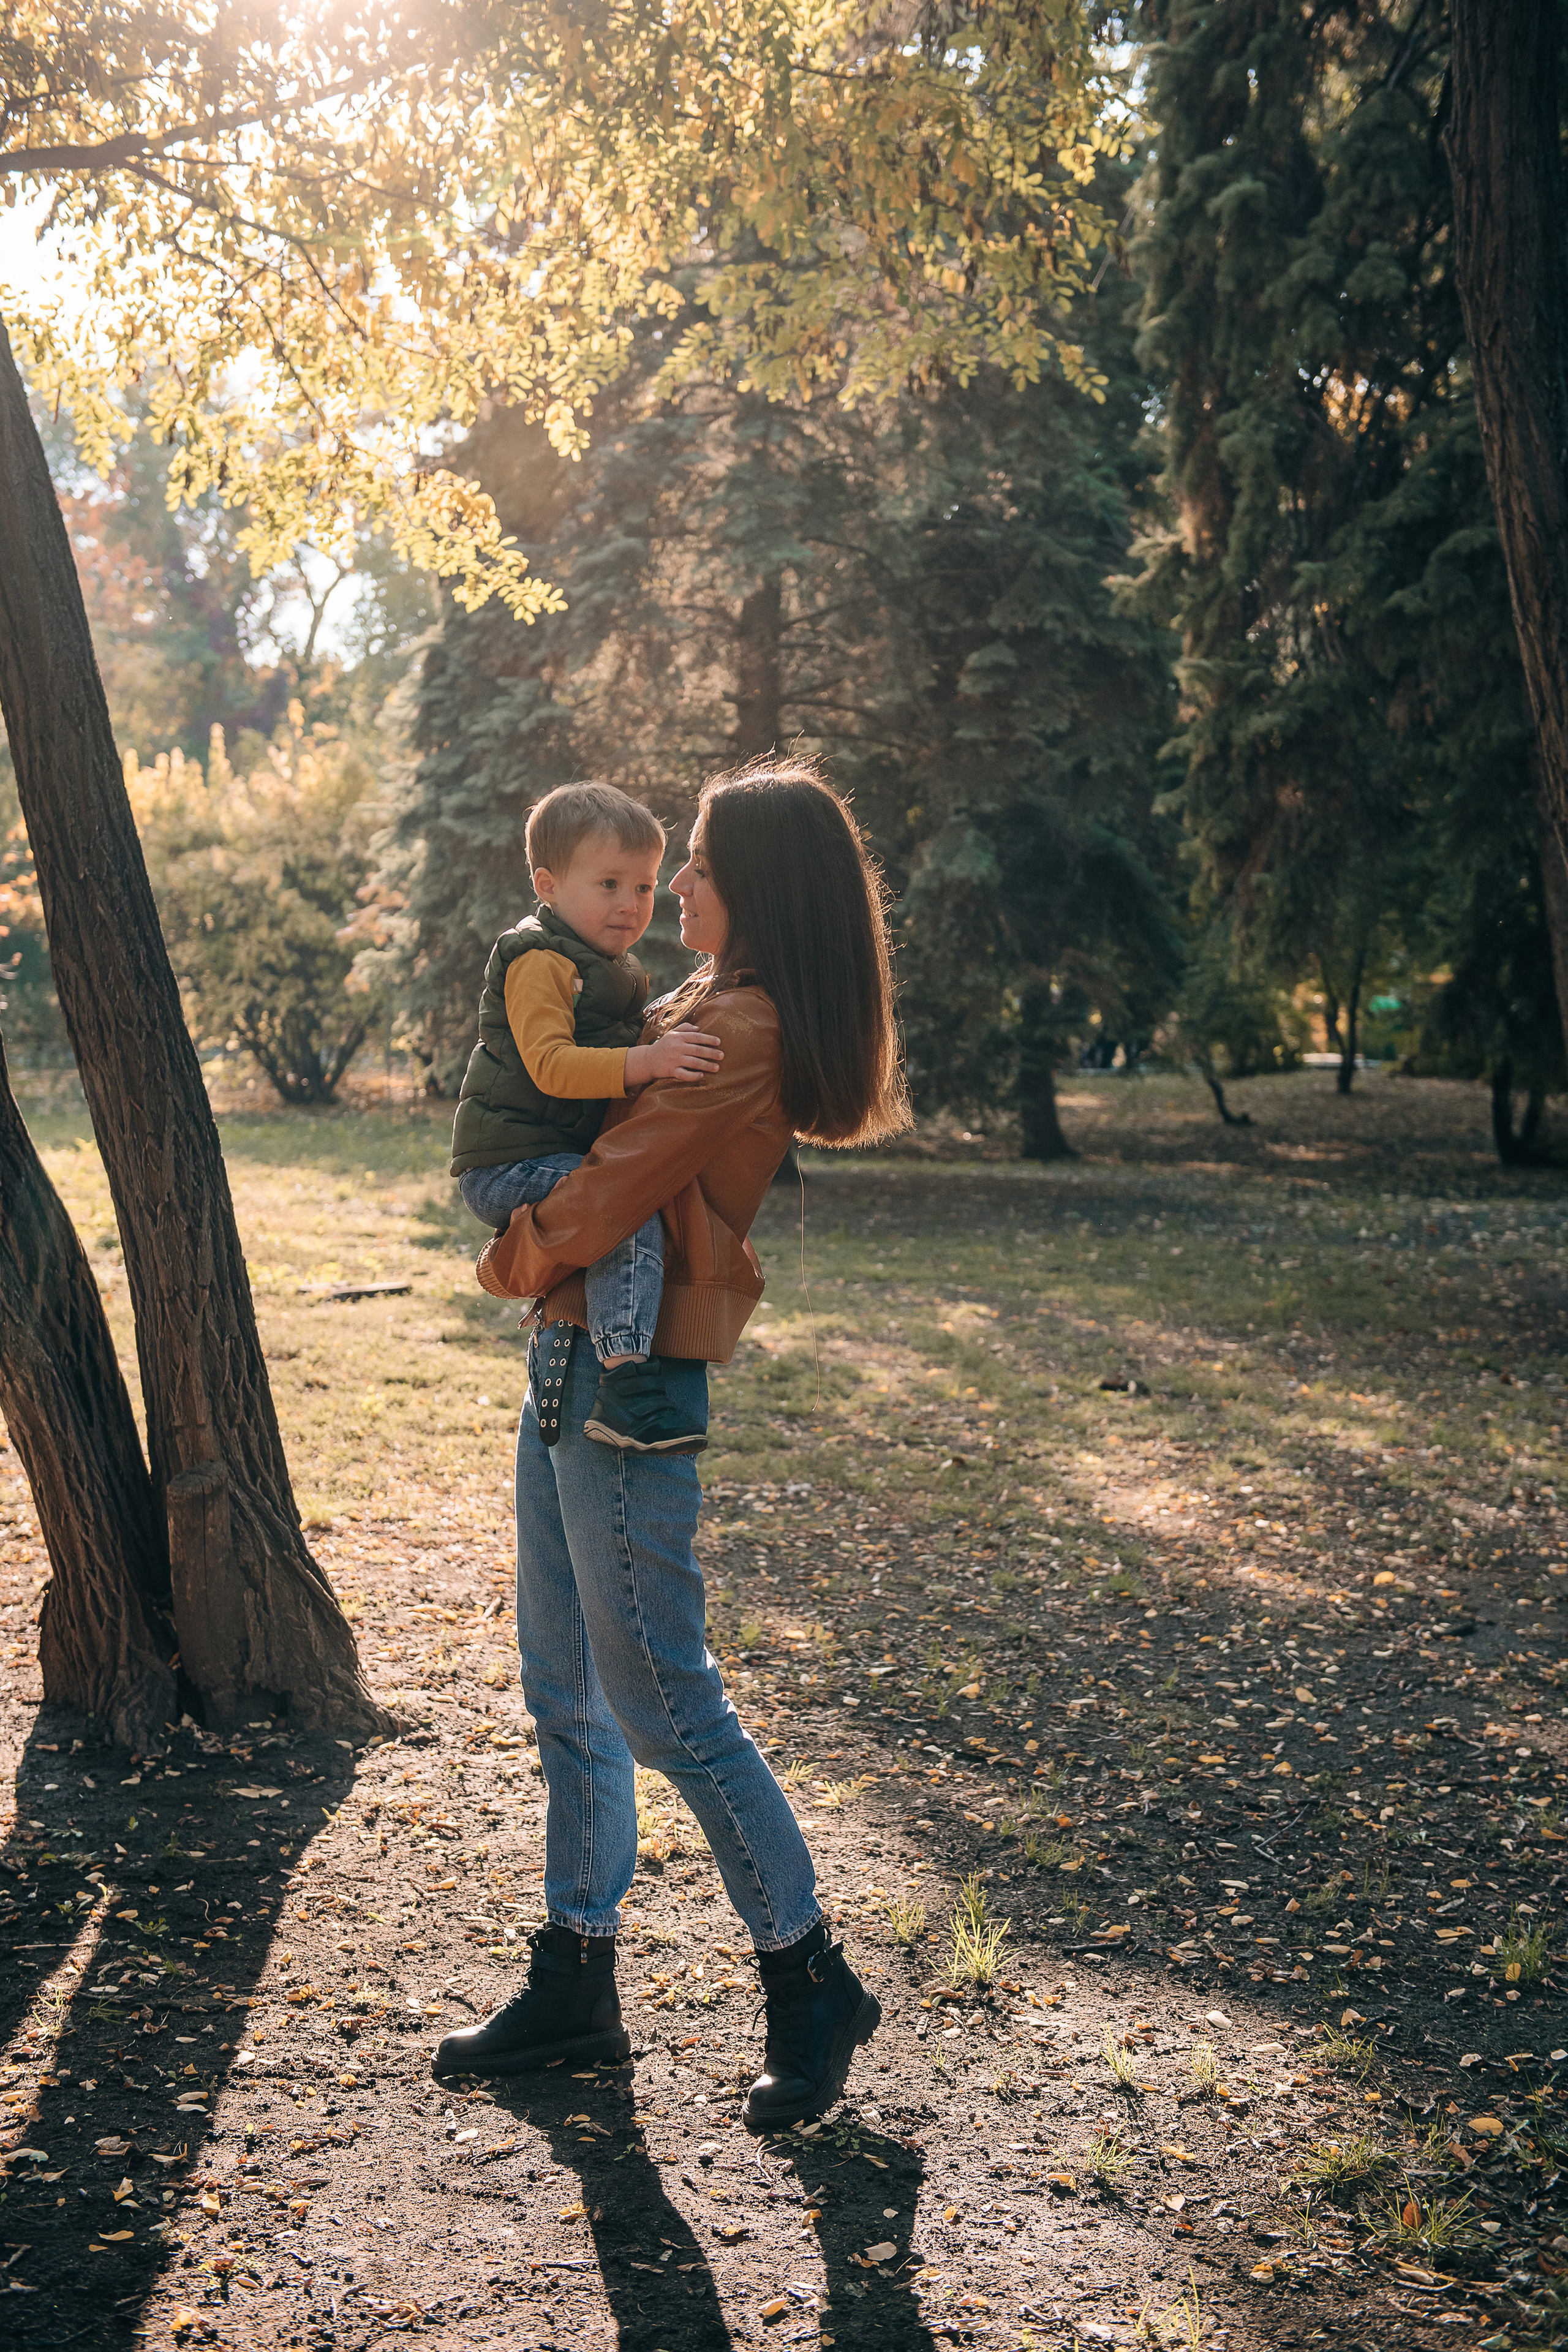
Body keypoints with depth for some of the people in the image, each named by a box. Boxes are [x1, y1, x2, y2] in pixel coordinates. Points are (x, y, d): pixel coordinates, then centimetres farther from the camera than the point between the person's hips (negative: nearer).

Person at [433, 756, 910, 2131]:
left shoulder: (744, 1029, -17)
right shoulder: (712, 1010, 14)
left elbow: (609, 1195, -18)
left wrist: (511, 1262, 0)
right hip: (573, 1369, 10)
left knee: (660, 1699, -2)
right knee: (566, 1694, 15)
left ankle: (811, 1981, 14)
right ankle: (576, 1982, 27)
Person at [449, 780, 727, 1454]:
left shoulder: (612, 968, 20)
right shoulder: (540, 962, -13)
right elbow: (551, 1065, -26)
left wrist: (668, 1049, 25)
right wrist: (645, 1062, -34)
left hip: (563, 1157, 10)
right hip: (510, 1165, -10)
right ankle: (625, 1385, -37)